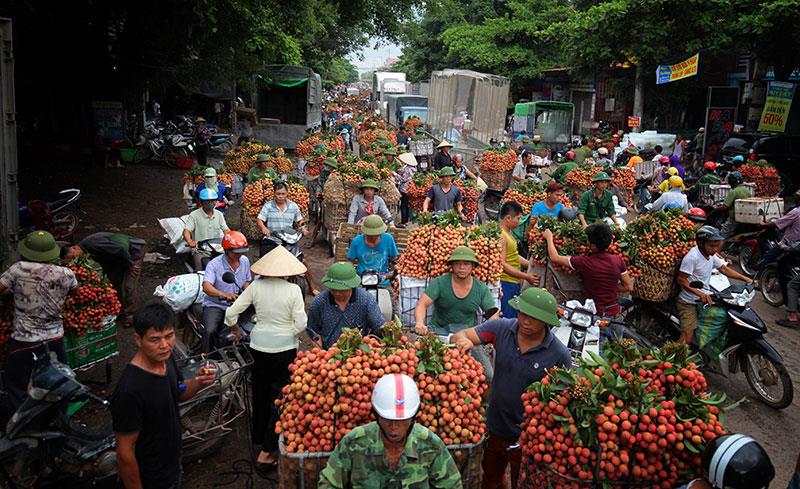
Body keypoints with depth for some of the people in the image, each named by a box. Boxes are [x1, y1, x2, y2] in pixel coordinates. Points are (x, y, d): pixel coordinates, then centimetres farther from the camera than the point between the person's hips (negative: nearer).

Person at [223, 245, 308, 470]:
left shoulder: (256, 287, -8)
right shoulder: (293, 290, -15)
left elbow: (231, 313, -4)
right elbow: (301, 324, -14)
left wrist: (235, 330, 14)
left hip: (259, 346, 3)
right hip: (285, 348, -3)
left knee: (260, 394, 21)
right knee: (279, 397, 8)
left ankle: (259, 439, 38)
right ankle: (266, 452, 8)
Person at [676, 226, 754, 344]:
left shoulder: (711, 254, 4)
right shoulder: (692, 257, -22)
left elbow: (724, 269, 17)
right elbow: (681, 280, -23)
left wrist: (745, 279, 8)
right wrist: (701, 294, -31)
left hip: (705, 298, 8)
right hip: (689, 303, -8)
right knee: (687, 339, -17)